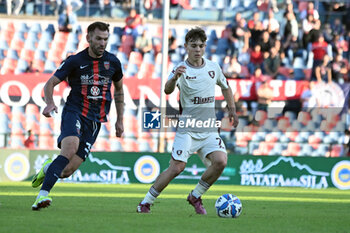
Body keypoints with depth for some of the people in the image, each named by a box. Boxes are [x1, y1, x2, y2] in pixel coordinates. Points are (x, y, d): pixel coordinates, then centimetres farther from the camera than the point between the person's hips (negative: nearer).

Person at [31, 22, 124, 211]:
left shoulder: (112, 62, 8)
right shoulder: (75, 61, -1)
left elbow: (119, 90, 24)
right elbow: (50, 83, 2)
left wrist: (119, 120, 21)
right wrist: (49, 103, -18)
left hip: (95, 120, 3)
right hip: (74, 112, -3)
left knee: (66, 171, -9)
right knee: (70, 147, -34)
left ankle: (48, 168, 27)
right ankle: (43, 194, -33)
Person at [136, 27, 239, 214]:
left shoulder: (213, 67, 8)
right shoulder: (181, 69, -7)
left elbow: (225, 88, 27)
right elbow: (167, 90, -27)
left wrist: (232, 111, 20)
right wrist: (175, 77, -48)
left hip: (209, 129, 4)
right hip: (187, 129, -4)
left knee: (220, 161, -17)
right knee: (177, 167, -15)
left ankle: (195, 197, 5)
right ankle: (146, 202, 0)